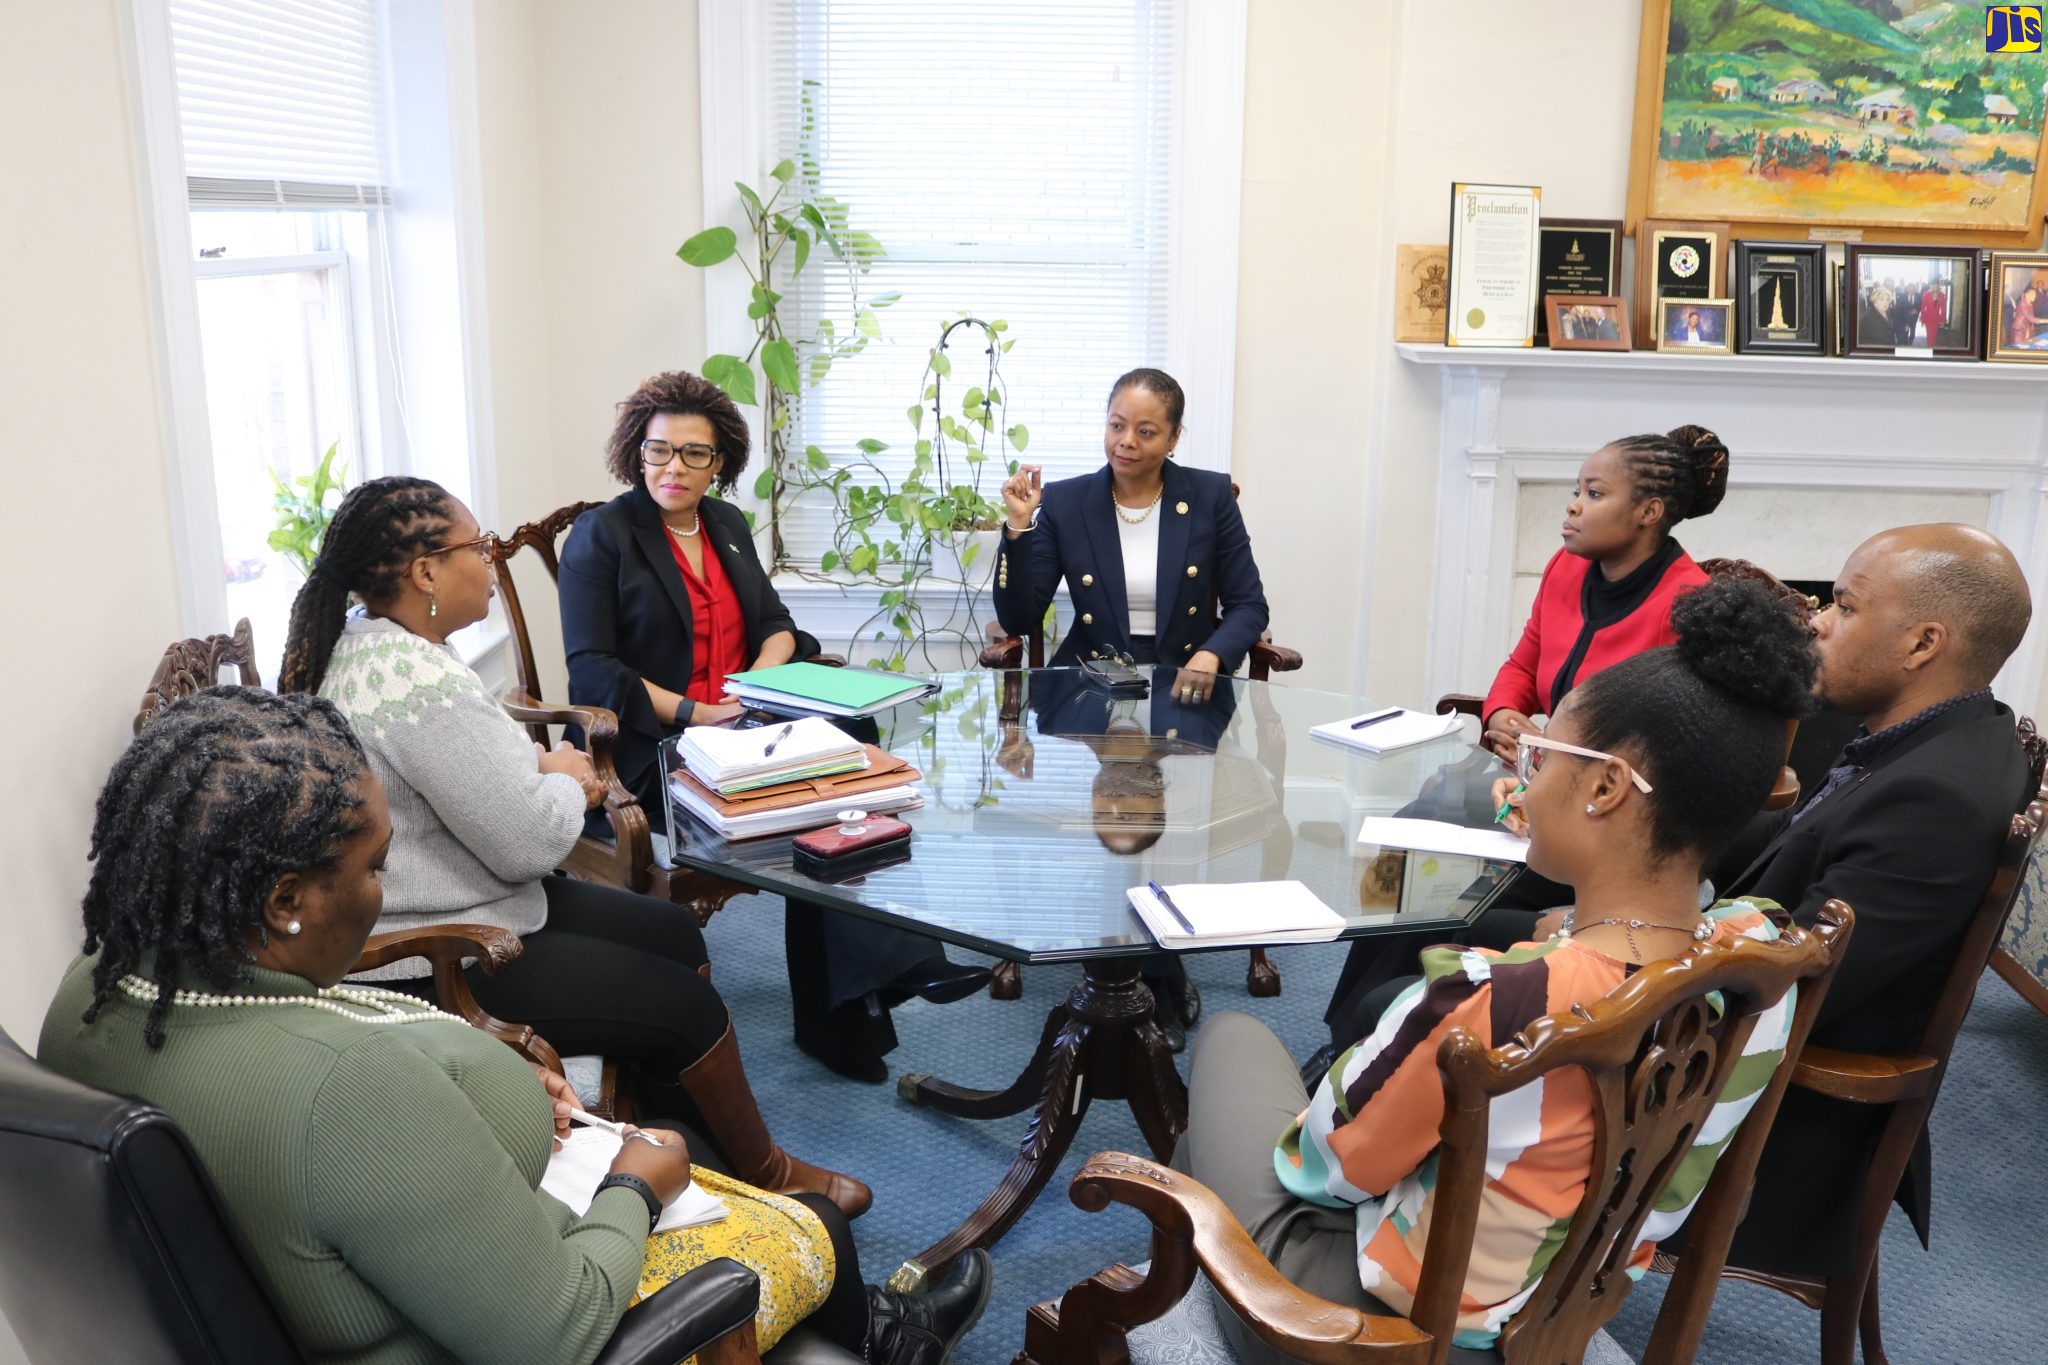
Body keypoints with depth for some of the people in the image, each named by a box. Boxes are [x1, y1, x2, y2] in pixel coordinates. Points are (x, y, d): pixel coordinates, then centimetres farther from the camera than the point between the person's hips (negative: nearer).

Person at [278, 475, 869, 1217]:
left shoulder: (358, 644, 3)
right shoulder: (421, 681, -29)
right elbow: (529, 842, -25)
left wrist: (545, 770, -1)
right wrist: (566, 781, -4)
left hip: (452, 910, 10)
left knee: (673, 933, 14)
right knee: (687, 1004, -2)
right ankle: (766, 1175, 22)